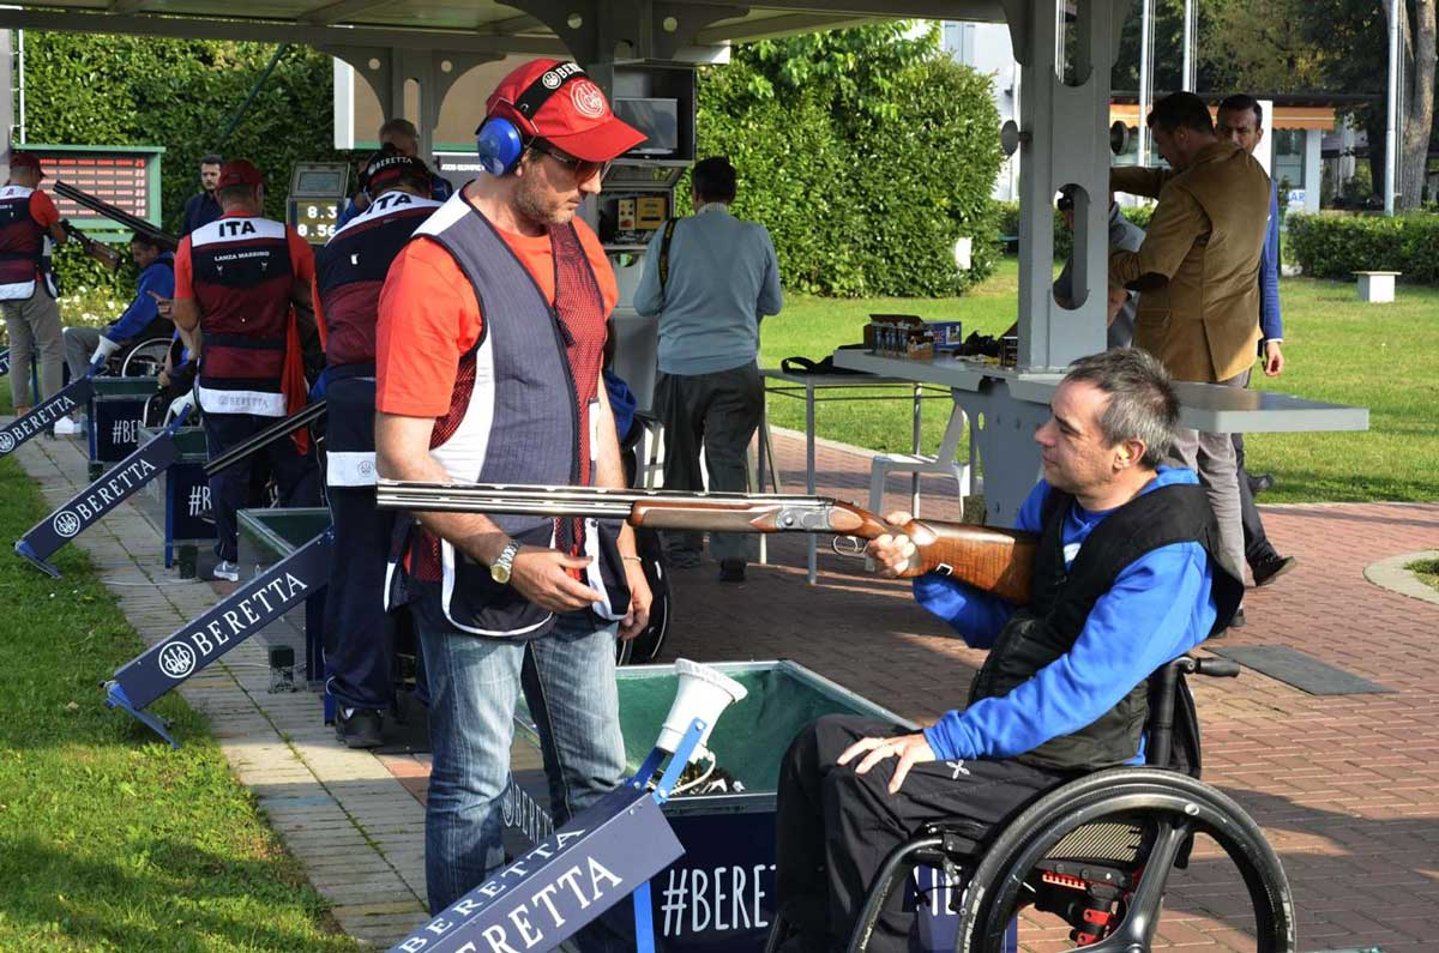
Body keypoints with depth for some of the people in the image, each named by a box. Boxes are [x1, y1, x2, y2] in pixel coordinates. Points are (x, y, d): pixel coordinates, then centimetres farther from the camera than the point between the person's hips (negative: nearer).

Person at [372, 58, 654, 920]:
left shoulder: (579, 246, 8)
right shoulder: (436, 267, -16)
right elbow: (402, 458, -17)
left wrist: (624, 549, 16)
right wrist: (508, 560, -20)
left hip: (574, 568, 7)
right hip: (477, 581, -7)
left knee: (597, 777, 13)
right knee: (476, 787, 3)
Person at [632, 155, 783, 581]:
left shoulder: (669, 237, -4)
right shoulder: (757, 238, 0)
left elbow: (645, 303, 2)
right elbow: (773, 303, 11)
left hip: (680, 366, 0)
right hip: (736, 366, 0)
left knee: (681, 457, 14)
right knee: (729, 459, 2)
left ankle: (682, 546, 24)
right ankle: (733, 554, -5)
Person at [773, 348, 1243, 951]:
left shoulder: (1169, 555, -20)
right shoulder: (1055, 499, 7)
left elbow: (1082, 688, -25)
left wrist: (942, 740, -26)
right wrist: (925, 567, -5)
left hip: (1069, 778, -9)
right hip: (1000, 738, 9)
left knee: (865, 781, -23)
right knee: (822, 746, -1)